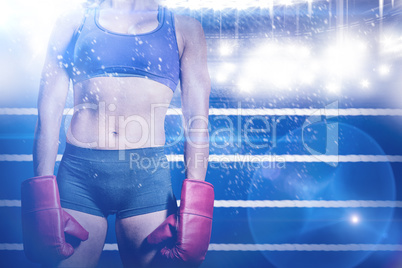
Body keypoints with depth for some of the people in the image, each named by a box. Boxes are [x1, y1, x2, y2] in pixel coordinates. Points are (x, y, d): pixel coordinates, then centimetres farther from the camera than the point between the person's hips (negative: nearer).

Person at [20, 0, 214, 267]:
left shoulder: (184, 28, 12)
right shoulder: (72, 22, 14)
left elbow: (197, 121, 4)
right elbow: (49, 110, 7)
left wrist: (193, 203, -5)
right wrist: (44, 195, -2)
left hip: (148, 176, 0)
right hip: (78, 173, 1)